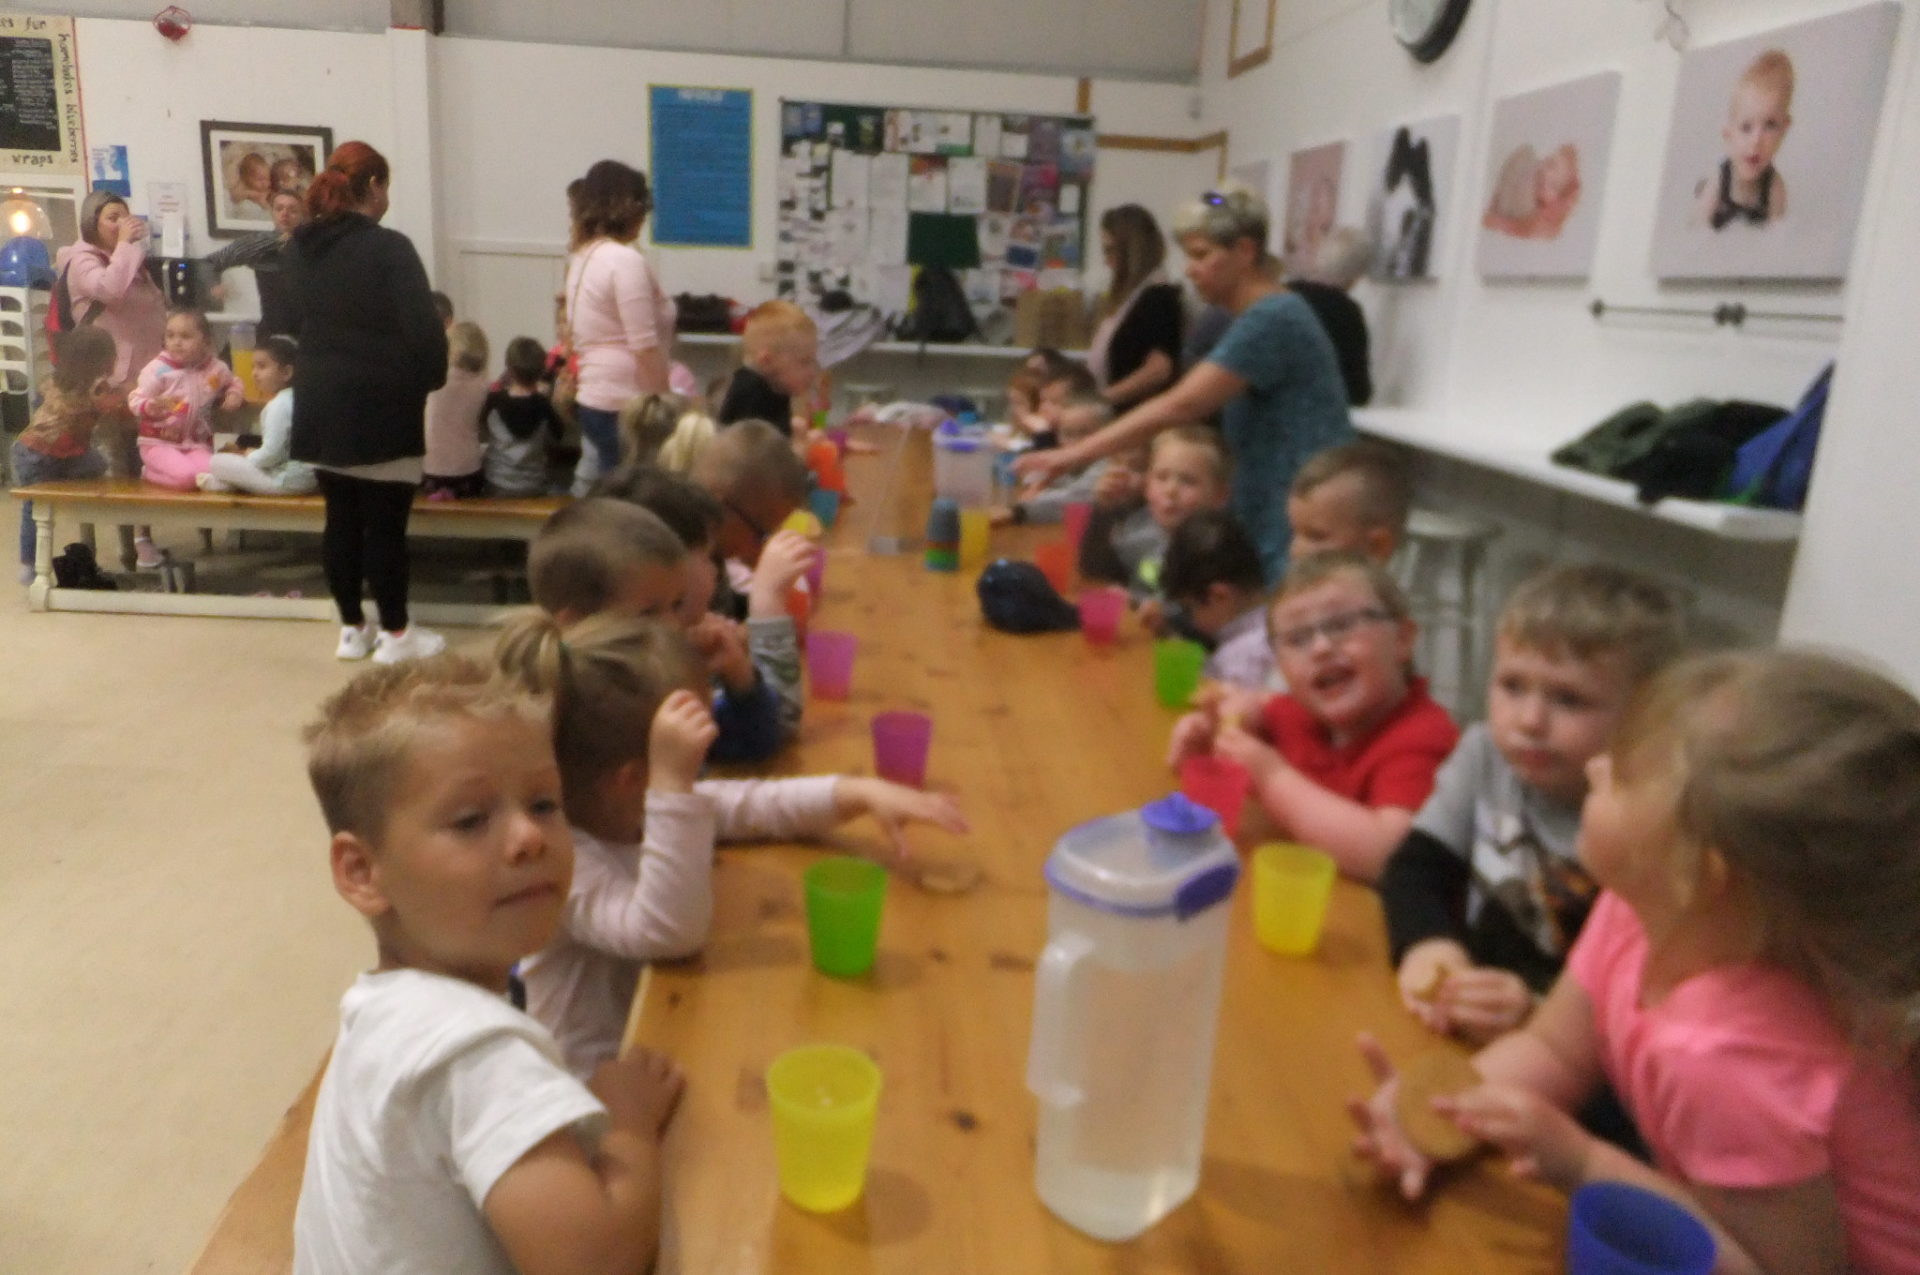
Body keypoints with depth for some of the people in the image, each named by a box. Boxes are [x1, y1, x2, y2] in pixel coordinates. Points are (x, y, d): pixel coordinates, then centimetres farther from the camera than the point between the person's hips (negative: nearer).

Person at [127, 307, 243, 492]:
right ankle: (148, 472, 7)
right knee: (185, 477, -30)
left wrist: (235, 395, 3)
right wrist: (153, 406, -32)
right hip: (159, 443, -4)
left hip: (197, 444, 4)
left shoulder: (216, 369, 5)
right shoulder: (157, 369, -6)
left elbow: (233, 383, 28)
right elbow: (135, 401, -8)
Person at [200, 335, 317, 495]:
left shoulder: (279, 406, -16)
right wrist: (250, 454, 17)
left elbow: (271, 453, -20)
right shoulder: (289, 399, 15)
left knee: (218, 462, -11)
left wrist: (248, 457, -3)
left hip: (288, 480, -10)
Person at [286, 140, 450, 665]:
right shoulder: (389, 247, -15)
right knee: (386, 523, 2)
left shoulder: (303, 248, 7)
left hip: (320, 408, 7)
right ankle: (395, 633, 10)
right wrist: (431, 378, -1)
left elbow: (297, 321, 15)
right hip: (380, 410, -7)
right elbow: (423, 330, -17)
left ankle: (351, 628, 22)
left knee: (341, 519, 13)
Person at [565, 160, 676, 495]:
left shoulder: (582, 257, 13)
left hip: (591, 399, 9)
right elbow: (644, 346, -19)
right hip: (625, 407, -9)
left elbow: (577, 335, 15)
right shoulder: (625, 260, -15)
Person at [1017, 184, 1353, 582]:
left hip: (1303, 536, -9)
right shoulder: (1255, 320, 15)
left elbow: (1180, 405, -25)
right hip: (1271, 530, 9)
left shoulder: (1273, 318, -15)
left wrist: (1075, 454, -24)